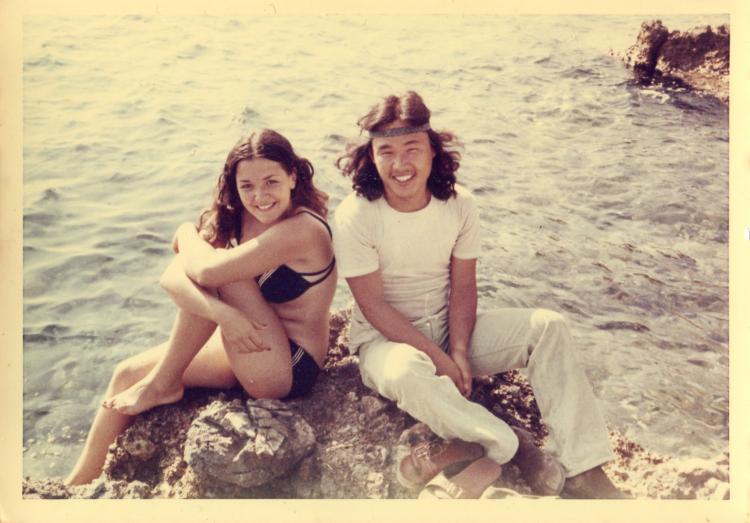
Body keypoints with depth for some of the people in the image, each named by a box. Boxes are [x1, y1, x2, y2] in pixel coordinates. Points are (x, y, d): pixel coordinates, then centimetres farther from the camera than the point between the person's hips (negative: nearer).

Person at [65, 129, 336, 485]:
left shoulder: (302, 229, -24)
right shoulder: (238, 218, -1)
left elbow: (208, 271, -33)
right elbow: (171, 277, -15)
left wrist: (187, 234, -10)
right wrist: (221, 312, -35)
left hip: (288, 369, -8)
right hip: (248, 347, 8)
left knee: (215, 272, -24)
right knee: (128, 374, 5)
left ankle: (162, 384, -4)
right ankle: (79, 482, 22)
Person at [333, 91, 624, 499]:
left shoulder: (459, 204, -7)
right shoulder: (355, 216, -19)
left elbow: (463, 287, -3)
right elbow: (374, 306, -18)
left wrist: (459, 352, -18)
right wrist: (438, 358, -22)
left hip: (449, 328, 4)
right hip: (387, 339, -4)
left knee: (547, 326, -15)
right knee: (404, 372, -41)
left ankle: (580, 466, -17)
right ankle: (509, 444, -21)